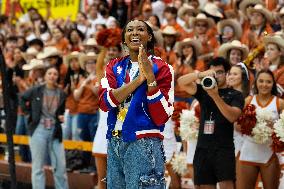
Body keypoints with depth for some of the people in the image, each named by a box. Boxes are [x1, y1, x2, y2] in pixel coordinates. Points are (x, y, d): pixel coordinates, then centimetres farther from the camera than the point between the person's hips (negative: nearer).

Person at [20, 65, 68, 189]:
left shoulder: (61, 94, 3)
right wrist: (29, 113, 6)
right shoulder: (36, 91, -3)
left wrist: (61, 117, -2)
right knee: (38, 166, 2)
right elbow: (22, 99, 13)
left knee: (60, 166, 2)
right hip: (39, 129, -2)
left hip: (55, 131, 2)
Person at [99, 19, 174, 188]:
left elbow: (161, 117, -10)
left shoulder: (161, 68, -2)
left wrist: (150, 78, -19)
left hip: (144, 144, -4)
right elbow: (105, 102, -7)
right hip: (114, 143, 5)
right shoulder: (115, 67, 11)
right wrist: (139, 79, -15)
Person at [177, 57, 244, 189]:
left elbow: (232, 116, -12)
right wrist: (201, 74, -14)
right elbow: (181, 82, 1)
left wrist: (215, 96, -20)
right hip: (203, 148, 4)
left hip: (224, 149, -4)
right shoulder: (204, 91, 13)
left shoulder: (235, 95, 4)